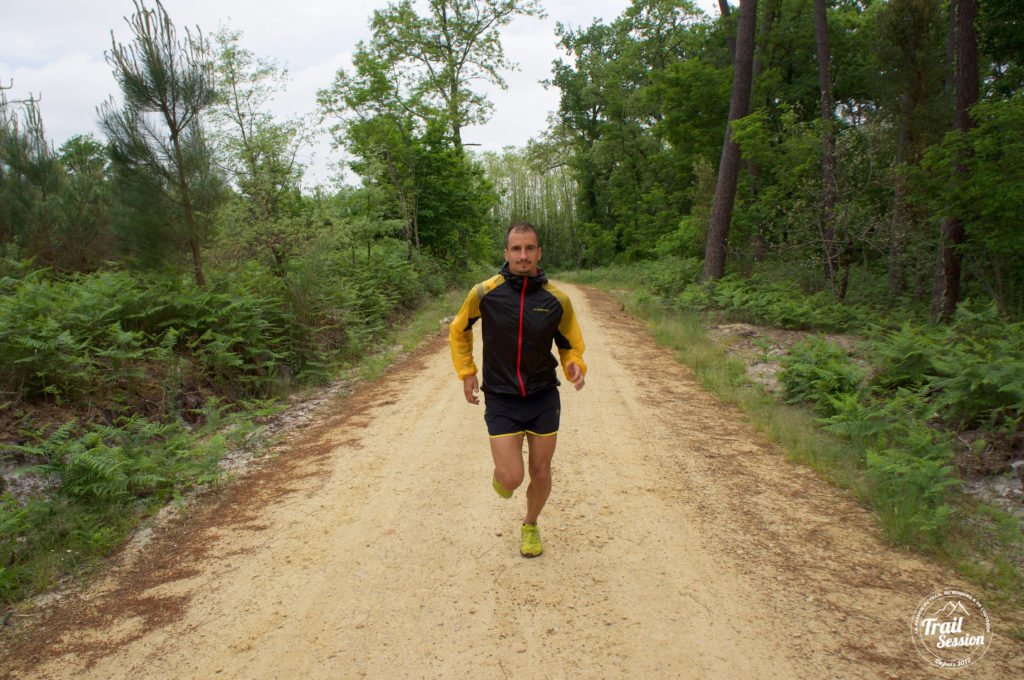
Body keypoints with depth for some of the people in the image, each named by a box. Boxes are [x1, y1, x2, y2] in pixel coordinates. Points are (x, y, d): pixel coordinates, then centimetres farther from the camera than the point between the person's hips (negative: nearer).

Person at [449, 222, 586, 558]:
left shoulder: (557, 299, -7)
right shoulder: (484, 293, -10)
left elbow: (570, 345, 6)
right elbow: (458, 331, 9)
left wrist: (575, 367, -16)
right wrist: (467, 373, 3)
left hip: (543, 399, 2)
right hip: (501, 400, -1)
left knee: (541, 474, 10)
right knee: (512, 479, -7)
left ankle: (530, 525, 40)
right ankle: (501, 472, 32)